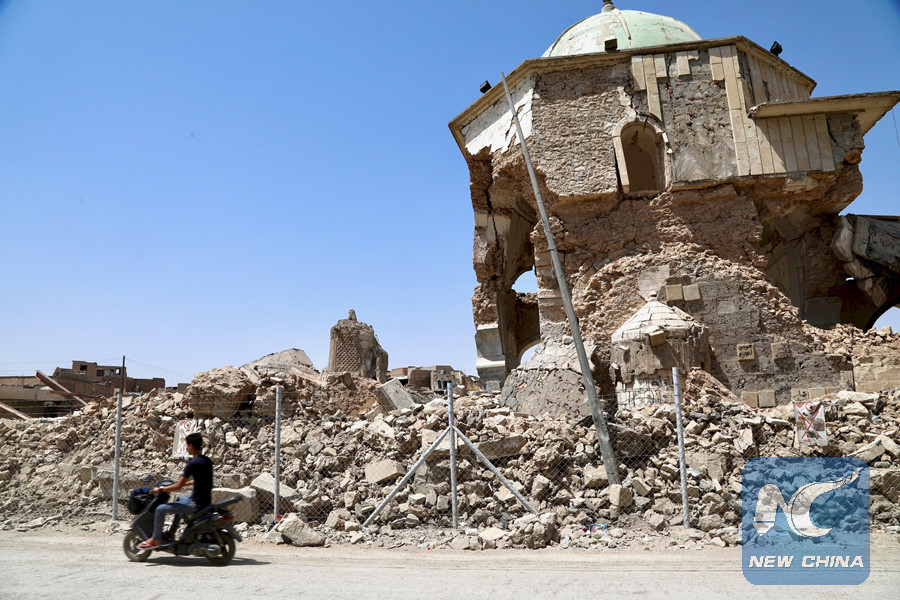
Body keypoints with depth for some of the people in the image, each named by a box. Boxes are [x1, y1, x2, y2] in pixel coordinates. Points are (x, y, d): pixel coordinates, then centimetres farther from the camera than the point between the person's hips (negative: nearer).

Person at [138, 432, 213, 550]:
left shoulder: (193, 463, -18)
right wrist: (184, 483, 26)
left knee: (160, 509, -3)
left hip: (196, 503, -9)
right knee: (180, 500, 35)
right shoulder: (207, 460, 7)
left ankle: (156, 540, 9)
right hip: (206, 500, 9)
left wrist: (160, 489, -4)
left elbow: (178, 486, -16)